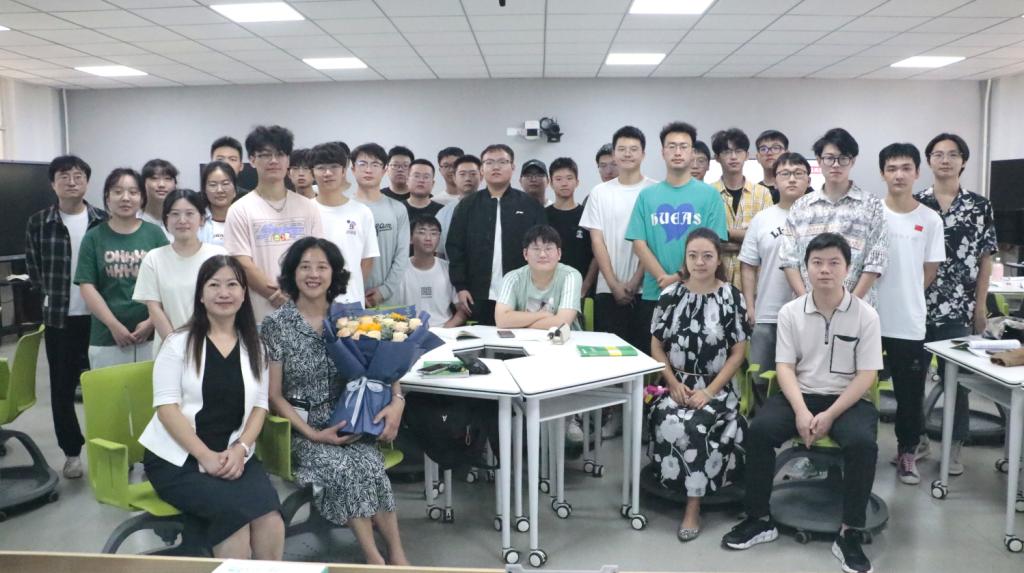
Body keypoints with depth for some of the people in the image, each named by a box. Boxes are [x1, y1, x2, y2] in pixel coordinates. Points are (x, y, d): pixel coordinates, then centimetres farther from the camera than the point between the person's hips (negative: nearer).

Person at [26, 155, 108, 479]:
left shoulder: (103, 221, -1)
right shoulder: (38, 223, 0)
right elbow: (33, 269, 9)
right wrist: (52, 296, 5)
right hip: (59, 318, 1)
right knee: (62, 386, 7)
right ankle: (71, 451, 22)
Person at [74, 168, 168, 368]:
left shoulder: (155, 234, 3)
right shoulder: (94, 237, 4)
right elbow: (87, 287, 0)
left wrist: (152, 322, -7)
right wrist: (114, 325, -8)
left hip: (151, 335, 0)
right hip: (106, 339, 0)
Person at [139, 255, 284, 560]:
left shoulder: (254, 346, 11)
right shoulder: (179, 342, 0)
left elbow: (259, 405, 8)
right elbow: (167, 406, -7)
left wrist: (240, 449, -11)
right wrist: (206, 456, -17)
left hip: (234, 455, 3)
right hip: (177, 459, -3)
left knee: (269, 514, -27)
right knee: (234, 510, -30)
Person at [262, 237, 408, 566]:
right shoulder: (276, 324, -3)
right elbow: (274, 395, -3)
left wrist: (397, 400, -16)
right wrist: (311, 433, -14)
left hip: (350, 421, 2)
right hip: (302, 429, -2)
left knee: (368, 465, -29)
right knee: (343, 468, -31)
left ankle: (395, 555, -15)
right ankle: (378, 559, -17)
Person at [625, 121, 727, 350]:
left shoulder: (709, 194, 2)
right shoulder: (647, 195, 8)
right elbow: (639, 244, 1)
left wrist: (680, 277, -13)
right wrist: (664, 278, -12)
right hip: (654, 294, 2)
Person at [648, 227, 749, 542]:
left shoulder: (732, 297, -1)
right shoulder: (670, 295, 4)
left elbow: (738, 353, -2)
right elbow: (657, 346, 6)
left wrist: (709, 391, -12)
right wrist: (674, 385, -8)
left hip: (716, 387, -2)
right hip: (676, 385, 2)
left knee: (694, 425, -29)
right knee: (670, 421, -29)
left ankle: (693, 506, -14)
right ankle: (695, 489, -6)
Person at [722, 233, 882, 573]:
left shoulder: (866, 315, -3)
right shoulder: (790, 312, 2)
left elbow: (866, 375, -6)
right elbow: (785, 367, -1)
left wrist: (829, 415, -18)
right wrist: (801, 411, -18)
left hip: (847, 399, -1)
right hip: (800, 395, 2)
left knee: (862, 442, -32)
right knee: (759, 430, -24)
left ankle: (850, 534, -16)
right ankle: (760, 520, -9)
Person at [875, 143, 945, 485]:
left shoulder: (930, 220, 1)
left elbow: (929, 272, 6)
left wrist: (905, 298, 1)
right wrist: (892, 294, -2)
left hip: (910, 322, 1)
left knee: (911, 394, 9)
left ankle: (907, 452, 26)